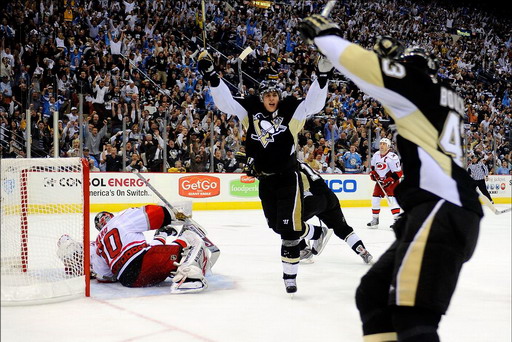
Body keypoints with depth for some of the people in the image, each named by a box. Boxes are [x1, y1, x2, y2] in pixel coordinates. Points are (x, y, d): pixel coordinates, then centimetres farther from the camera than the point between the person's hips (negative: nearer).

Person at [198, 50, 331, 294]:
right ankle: (316, 233, 45)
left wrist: (322, 75, -27)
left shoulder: (290, 111, -8)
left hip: (288, 178, -5)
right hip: (265, 180, 5)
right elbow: (225, 102, -3)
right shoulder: (250, 111, 0)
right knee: (277, 226, 18)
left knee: (288, 230, -10)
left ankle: (289, 275, 3)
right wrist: (211, 75, -12)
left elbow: (313, 103, -17)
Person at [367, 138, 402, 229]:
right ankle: (375, 220, 19)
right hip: (380, 181, 7)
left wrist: (389, 180, -25)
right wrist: (372, 173, 3)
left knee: (392, 200, -19)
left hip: (391, 181, -7)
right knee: (375, 199, 6)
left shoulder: (392, 157, -20)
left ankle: (397, 220, -19)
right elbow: (373, 166, 21)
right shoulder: (376, 155, 3)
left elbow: (398, 173, -20)